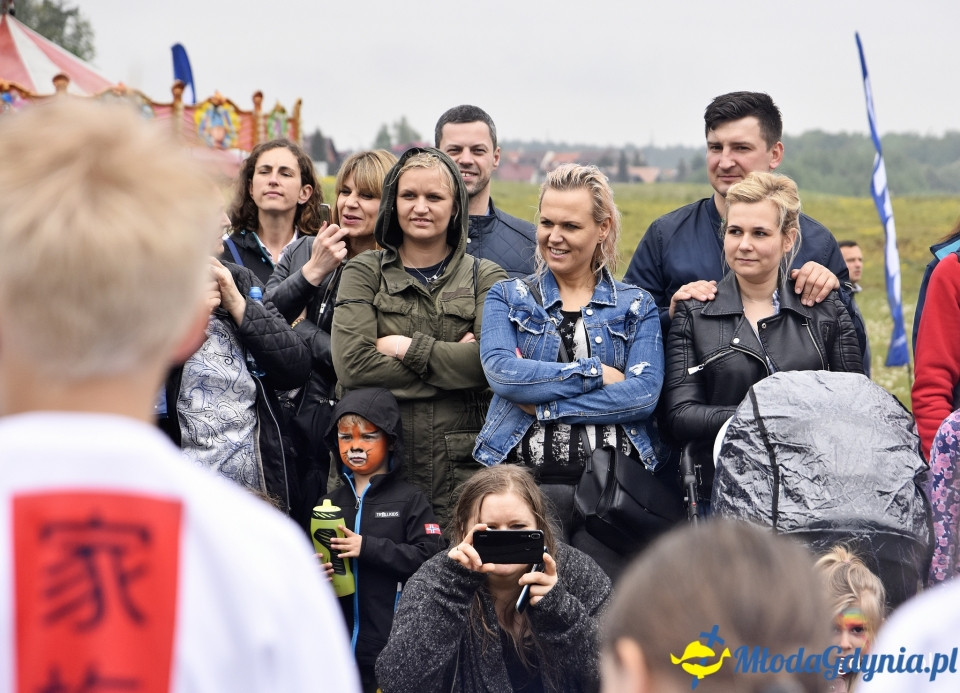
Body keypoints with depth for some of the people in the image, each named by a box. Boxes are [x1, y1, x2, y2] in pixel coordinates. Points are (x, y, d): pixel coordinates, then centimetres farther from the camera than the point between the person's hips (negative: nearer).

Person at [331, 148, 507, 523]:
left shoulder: (485, 277, 10)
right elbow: (351, 364, -8)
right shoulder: (364, 273, 9)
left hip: (460, 469, 0)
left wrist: (406, 347, -7)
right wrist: (453, 359, -7)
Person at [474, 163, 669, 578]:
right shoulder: (507, 298, 12)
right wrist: (596, 372, -7)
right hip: (526, 484, 0)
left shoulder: (636, 307, 11)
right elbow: (500, 372, -7)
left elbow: (645, 392, -5)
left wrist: (543, 404, -9)